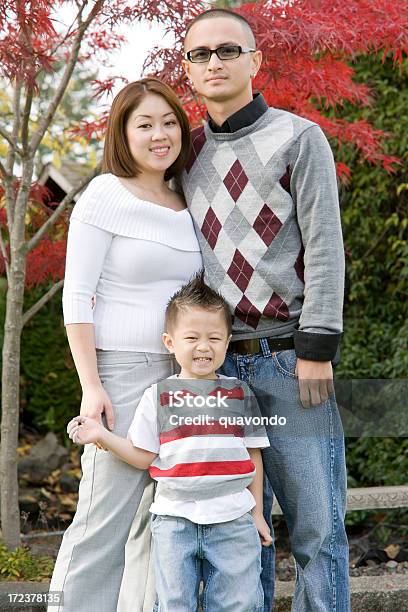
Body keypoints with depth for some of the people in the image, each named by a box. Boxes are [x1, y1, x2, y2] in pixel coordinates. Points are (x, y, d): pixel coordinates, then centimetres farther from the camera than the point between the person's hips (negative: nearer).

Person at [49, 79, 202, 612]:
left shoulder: (187, 207, 15)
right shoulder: (105, 197, -3)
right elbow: (76, 296, -7)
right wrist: (90, 386, -15)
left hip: (183, 377, 7)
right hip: (122, 373, -6)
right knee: (106, 519, -7)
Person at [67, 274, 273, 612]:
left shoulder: (240, 393, 6)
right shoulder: (158, 396, 3)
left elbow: (253, 456, 10)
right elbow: (143, 456, 4)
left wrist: (257, 512, 9)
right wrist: (102, 435, -8)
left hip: (233, 520, 1)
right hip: (174, 519, 0)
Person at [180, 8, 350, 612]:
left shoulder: (297, 137, 3)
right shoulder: (188, 154, 16)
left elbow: (324, 246, -4)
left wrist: (317, 350, -12)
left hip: (289, 359, -4)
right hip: (218, 361, 4)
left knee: (316, 526, -4)